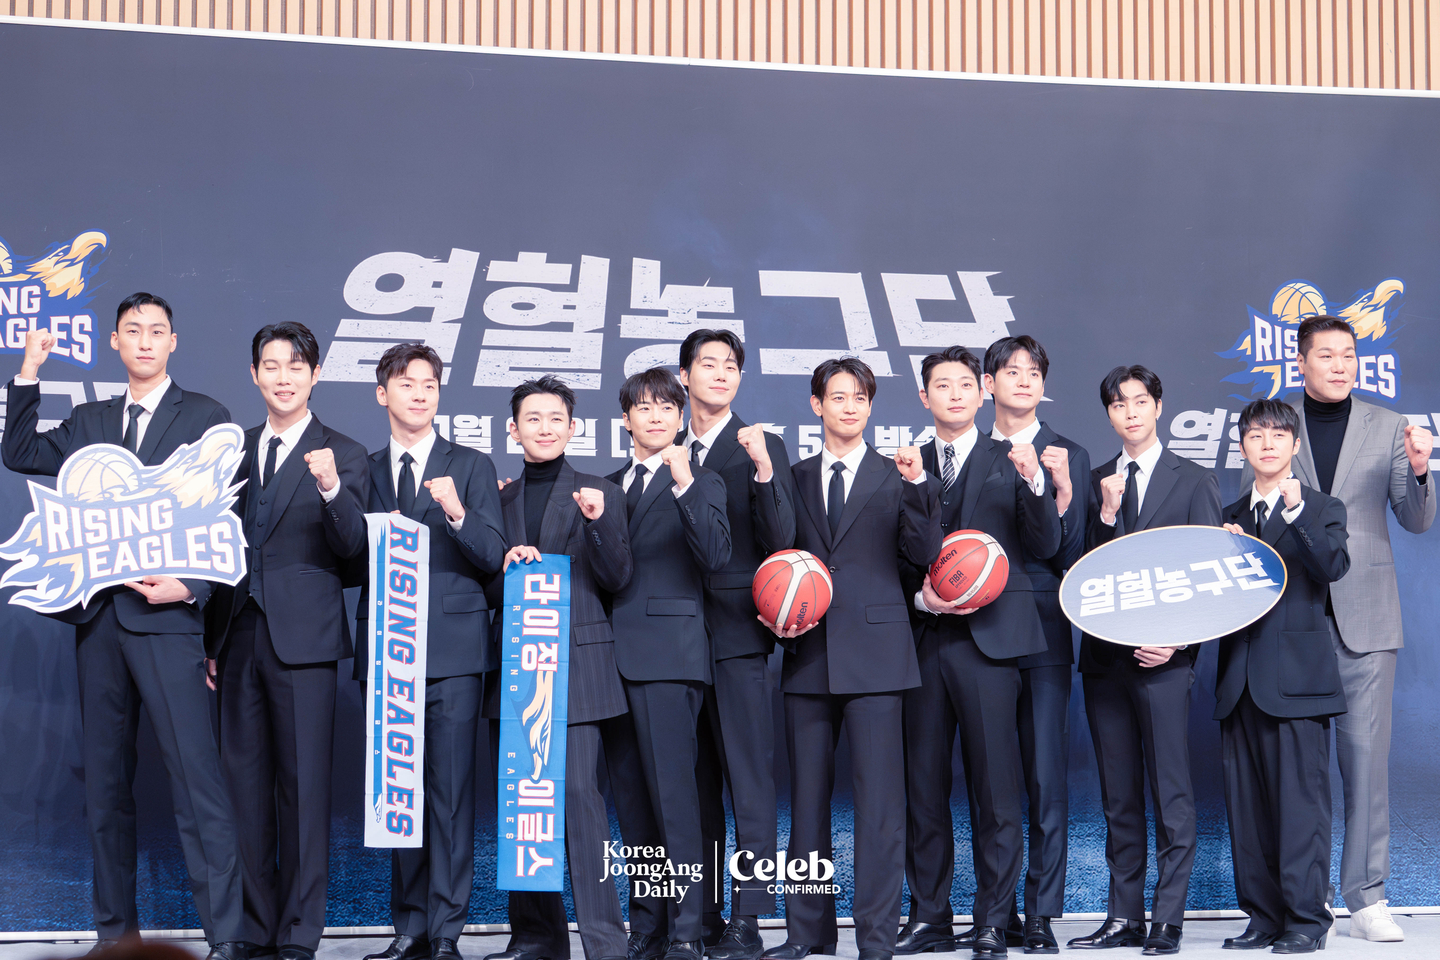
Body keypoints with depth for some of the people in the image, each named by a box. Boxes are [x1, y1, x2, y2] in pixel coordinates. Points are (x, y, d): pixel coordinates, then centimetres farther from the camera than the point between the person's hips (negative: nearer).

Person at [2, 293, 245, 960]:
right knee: (105, 780, 11)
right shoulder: (89, 421, 18)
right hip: (99, 617, 5)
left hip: (167, 615, -5)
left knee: (196, 777, -11)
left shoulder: (206, 418, 4)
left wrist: (191, 586, -12)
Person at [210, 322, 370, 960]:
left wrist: (332, 489, -28)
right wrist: (212, 636, 14)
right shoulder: (235, 449, 15)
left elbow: (351, 548, -10)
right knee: (244, 782, 7)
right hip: (239, 636, 5)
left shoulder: (344, 456, 1)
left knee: (303, 784, -3)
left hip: (303, 641, -4)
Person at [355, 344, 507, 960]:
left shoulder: (471, 466, 7)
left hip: (452, 650, -3)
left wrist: (457, 514, -18)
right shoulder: (364, 472, 16)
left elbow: (492, 559, -2)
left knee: (451, 789, -7)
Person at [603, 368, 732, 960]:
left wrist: (686, 485, -20)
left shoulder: (701, 483, 5)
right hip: (614, 654, 6)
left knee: (672, 790, -10)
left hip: (668, 654, -6)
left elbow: (716, 556, -12)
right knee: (629, 793, 7)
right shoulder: (609, 485, 20)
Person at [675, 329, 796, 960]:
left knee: (749, 779, -7)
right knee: (695, 784, 9)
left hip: (737, 631, -5)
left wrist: (764, 470, -21)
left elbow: (780, 542, -9)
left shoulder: (762, 449, 1)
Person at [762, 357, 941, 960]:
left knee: (878, 797, -6)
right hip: (808, 656, 3)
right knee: (807, 795, 7)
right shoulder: (794, 479, 14)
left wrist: (916, 484, -13)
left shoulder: (895, 476, 8)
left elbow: (925, 554, -3)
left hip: (874, 653, -3)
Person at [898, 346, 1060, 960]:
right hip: (923, 639, 3)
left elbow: (1045, 547, 0)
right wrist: (920, 596, -4)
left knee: (994, 787, -4)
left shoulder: (1009, 461, 8)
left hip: (987, 637, -2)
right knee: (923, 786, 5)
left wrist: (1033, 482, -15)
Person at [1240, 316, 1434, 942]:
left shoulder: (1387, 428, 7)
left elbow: (1417, 521, 5)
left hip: (1364, 616, 0)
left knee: (1366, 752, -2)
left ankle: (1366, 898, 4)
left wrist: (1418, 473, -14)